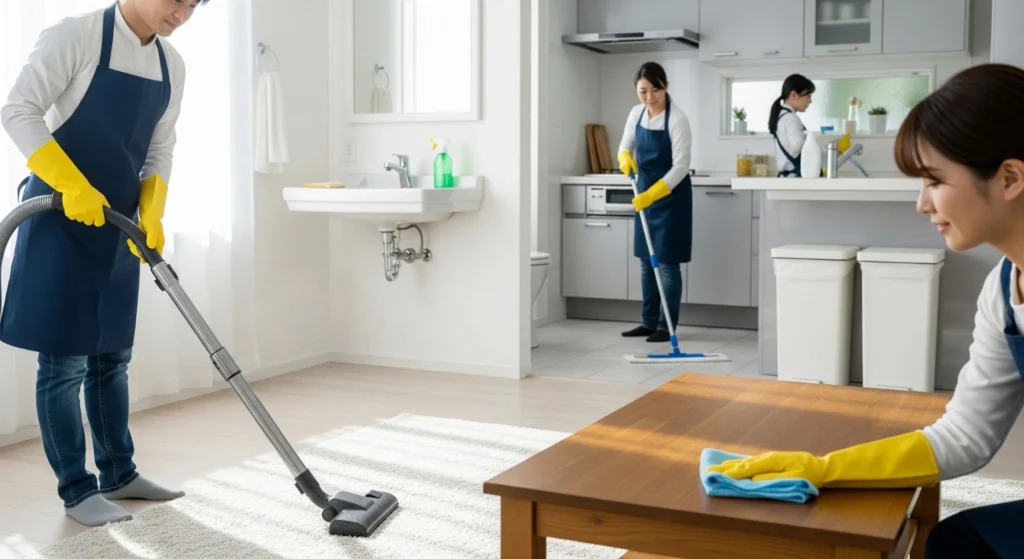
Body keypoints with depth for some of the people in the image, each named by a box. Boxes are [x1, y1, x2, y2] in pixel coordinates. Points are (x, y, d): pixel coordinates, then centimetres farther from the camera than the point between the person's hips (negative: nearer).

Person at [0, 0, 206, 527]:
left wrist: (151, 217, -4)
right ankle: (76, 489, 9)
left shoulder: (172, 65, 7)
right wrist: (72, 184, -26)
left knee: (112, 355, 14)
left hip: (118, 225, 7)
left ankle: (119, 473, 25)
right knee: (64, 360, -1)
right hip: (60, 219, -7)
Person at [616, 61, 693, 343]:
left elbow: (681, 166, -21)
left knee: (667, 262, -4)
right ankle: (649, 322, 19)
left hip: (671, 195, -7)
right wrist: (625, 160, -13)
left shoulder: (677, 119, -19)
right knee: (646, 261, 10)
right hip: (645, 194, 7)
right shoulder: (636, 113, 2)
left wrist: (652, 194, -30)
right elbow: (625, 147, 12)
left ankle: (666, 326, 4)